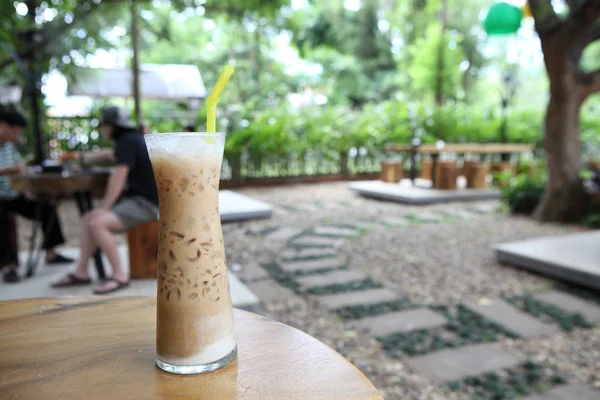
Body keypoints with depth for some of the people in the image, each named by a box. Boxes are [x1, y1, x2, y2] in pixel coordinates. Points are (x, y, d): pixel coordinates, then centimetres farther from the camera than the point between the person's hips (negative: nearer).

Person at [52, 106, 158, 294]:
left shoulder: (127, 142, -14)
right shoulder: (131, 139, 16)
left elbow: (118, 177, -18)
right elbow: (109, 154, 34)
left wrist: (104, 208, -13)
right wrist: (80, 157, 47)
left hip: (147, 203, -11)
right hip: (137, 197, 11)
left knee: (97, 222, -23)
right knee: (89, 218, 11)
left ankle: (119, 276, -15)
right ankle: (81, 273, 14)